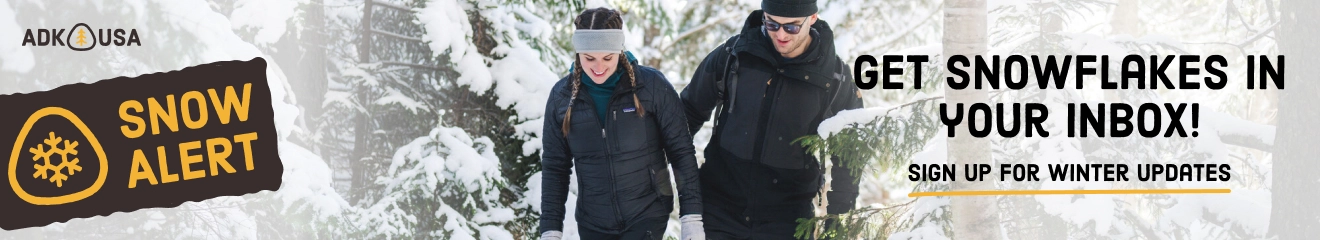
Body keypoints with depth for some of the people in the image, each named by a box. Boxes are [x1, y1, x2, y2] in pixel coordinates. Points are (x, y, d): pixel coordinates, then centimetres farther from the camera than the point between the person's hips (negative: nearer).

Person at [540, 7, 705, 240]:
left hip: (647, 216, -3)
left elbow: (681, 152, -6)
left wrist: (691, 217, -9)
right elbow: (554, 167, 5)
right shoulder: (562, 95, -1)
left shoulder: (651, 85, -10)